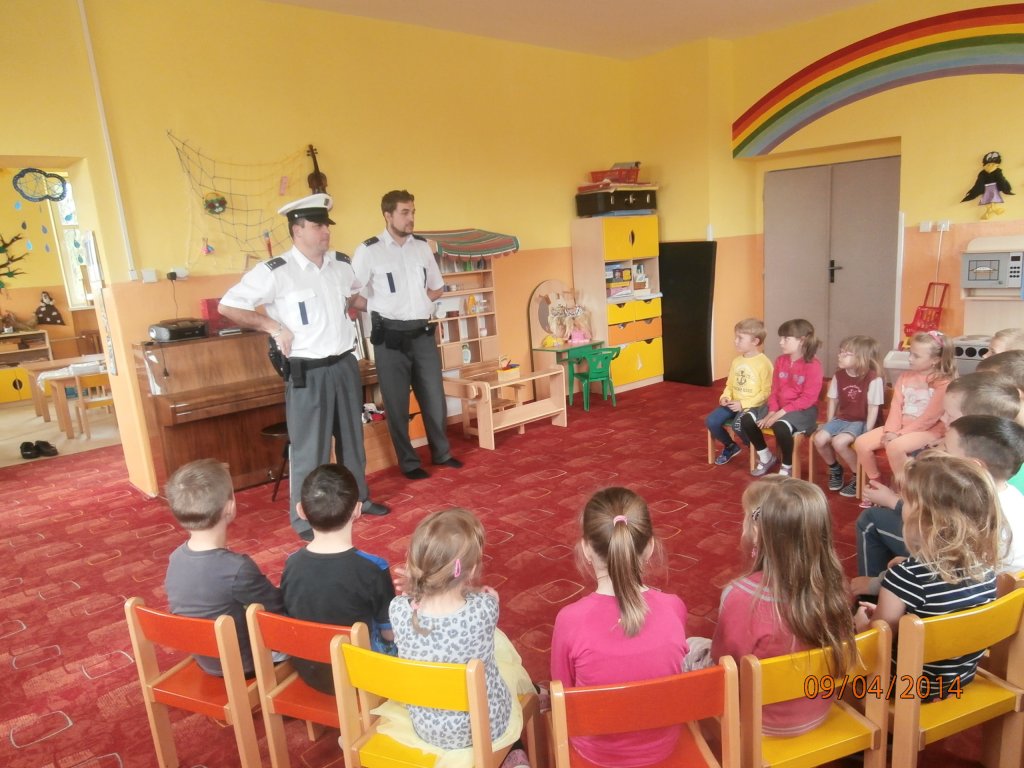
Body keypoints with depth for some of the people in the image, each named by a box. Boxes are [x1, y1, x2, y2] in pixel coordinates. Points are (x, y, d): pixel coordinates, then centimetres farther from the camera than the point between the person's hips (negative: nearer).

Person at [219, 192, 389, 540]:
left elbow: (361, 291, 28)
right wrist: (274, 327, -13)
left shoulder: (341, 264, 6)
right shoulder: (275, 272, -13)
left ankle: (359, 499, 37)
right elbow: (227, 306, -12)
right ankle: (305, 520, 16)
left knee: (352, 438, 19)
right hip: (307, 372, -6)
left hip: (344, 365, 6)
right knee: (310, 448, 0)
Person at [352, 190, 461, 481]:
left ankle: (441, 453, 31)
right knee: (397, 403, 7)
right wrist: (382, 308, -5)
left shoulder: (422, 246, 6)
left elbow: (437, 287, 17)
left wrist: (417, 303, 4)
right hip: (390, 337, -4)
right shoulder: (369, 251, -8)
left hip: (423, 334, 4)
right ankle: (409, 462, 21)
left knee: (434, 397, 13)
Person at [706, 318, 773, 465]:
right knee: (710, 421, -14)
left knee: (738, 425, -33)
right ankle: (730, 446, 15)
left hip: (754, 405, -7)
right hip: (734, 403, 7)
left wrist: (744, 404, -20)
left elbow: (766, 392, -14)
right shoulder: (736, 361, 9)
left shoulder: (764, 363, -13)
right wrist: (725, 397, -5)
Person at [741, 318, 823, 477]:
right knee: (746, 420, -14)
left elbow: (808, 398, -18)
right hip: (779, 408, 7)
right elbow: (774, 390, 7)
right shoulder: (780, 361, 7)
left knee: (780, 427, -37)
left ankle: (787, 467, -9)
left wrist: (781, 412, -22)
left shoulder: (813, 364, -14)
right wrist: (772, 412, -10)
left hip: (803, 410, -7)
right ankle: (767, 457, 8)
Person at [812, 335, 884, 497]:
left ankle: (859, 476, -5)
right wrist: (829, 423, 4)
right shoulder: (839, 375, 2)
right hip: (841, 419, 6)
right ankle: (835, 469, 13)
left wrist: (866, 432, -18)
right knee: (819, 439, -17)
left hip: (861, 422, -6)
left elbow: (873, 408, -15)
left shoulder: (873, 378, -16)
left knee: (839, 442, -30)